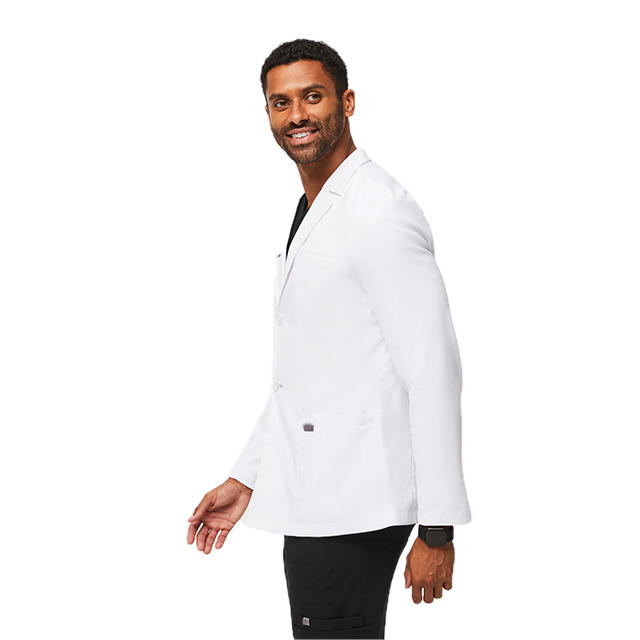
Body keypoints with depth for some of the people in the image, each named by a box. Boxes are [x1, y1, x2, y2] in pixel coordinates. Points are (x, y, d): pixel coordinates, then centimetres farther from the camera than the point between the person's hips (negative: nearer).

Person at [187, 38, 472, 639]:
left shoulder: (378, 212, -14)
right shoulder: (312, 213, 17)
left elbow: (433, 371, -18)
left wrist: (437, 527, -20)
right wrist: (246, 478, 21)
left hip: (353, 506, -10)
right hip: (314, 500, 10)